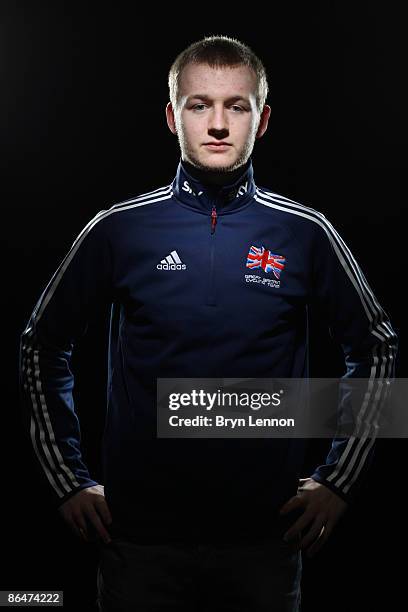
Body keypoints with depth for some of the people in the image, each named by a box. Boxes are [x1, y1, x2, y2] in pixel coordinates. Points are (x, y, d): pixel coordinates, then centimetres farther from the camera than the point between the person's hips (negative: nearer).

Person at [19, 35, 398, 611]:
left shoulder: (306, 233, -1)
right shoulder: (118, 229, -2)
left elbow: (375, 348, 10)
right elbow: (43, 346, 8)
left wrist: (338, 480, 6)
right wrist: (67, 480, 5)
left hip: (266, 540, 1)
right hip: (140, 537, 0)